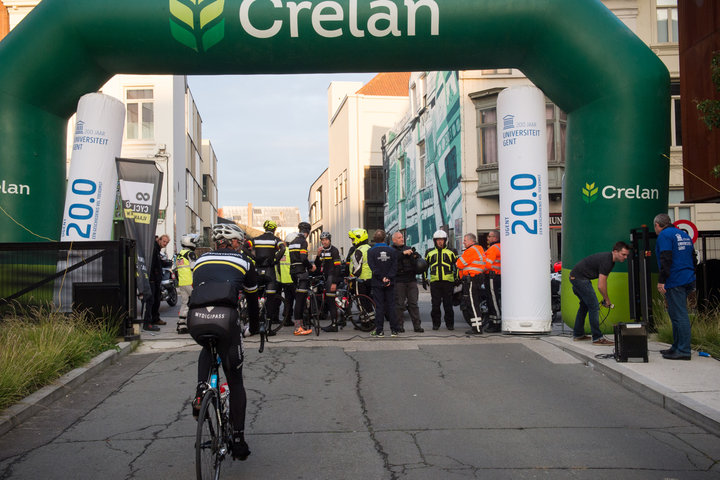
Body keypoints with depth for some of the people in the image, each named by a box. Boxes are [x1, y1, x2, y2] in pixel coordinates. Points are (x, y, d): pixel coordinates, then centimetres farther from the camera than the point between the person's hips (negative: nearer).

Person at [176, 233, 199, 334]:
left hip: (181, 284, 8)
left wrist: (177, 285, 26)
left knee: (184, 303, 10)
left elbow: (176, 271, 22)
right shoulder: (190, 254, -9)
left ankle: (181, 325, 8)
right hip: (190, 283, -8)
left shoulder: (178, 255, 18)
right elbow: (194, 270, -16)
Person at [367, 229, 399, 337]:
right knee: (391, 305, 7)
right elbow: (395, 266, -4)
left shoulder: (371, 251, -5)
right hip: (390, 283, 2)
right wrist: (388, 278, -9)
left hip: (377, 283, -2)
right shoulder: (392, 250, 2)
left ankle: (379, 331, 1)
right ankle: (394, 330, 6)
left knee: (379, 306, 1)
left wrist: (382, 278, -10)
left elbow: (373, 268, -11)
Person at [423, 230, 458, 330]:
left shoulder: (451, 252, 9)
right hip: (434, 282, 1)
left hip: (448, 282, -1)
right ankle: (436, 323, 11)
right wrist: (424, 279, 13)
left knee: (448, 304, 1)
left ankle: (450, 323, 10)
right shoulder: (429, 252, 14)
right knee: (435, 305, 1)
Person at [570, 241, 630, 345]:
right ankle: (597, 338, -8)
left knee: (584, 305, 22)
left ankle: (578, 334, 29)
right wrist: (607, 300, -7)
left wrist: (605, 298, 16)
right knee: (594, 307, -10)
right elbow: (600, 286, -22)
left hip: (575, 277, 11)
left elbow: (603, 281, 18)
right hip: (580, 278, -11)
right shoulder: (606, 261, -22)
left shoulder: (609, 259, 9)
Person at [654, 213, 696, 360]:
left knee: (679, 315, -8)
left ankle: (683, 351, -7)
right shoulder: (684, 234, 19)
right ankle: (677, 347, 21)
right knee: (675, 314, 16)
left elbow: (666, 260, -18)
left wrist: (661, 280, -16)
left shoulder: (664, 235, -8)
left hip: (675, 282, -9)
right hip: (688, 280, 9)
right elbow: (693, 257, 23)